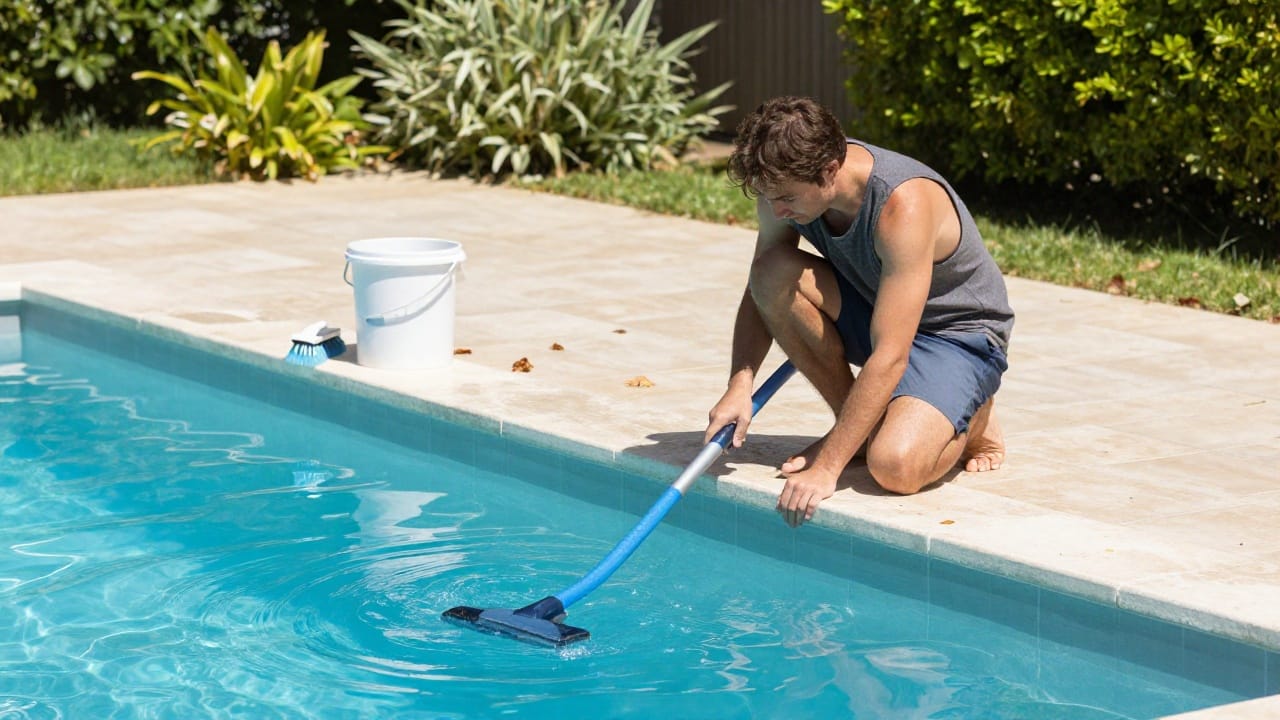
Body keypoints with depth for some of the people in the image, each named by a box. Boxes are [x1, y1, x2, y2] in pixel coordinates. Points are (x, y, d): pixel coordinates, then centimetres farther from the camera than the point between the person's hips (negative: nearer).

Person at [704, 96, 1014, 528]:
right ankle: (856, 424, -4)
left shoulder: (904, 206, -35)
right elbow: (760, 293, -1)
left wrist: (826, 467, -38)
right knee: (774, 273, -21)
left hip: (959, 335, -7)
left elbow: (890, 356, -36)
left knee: (894, 466, -32)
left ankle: (971, 421, 4)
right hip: (873, 314, 7)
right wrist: (740, 386, -19)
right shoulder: (786, 185, -14)